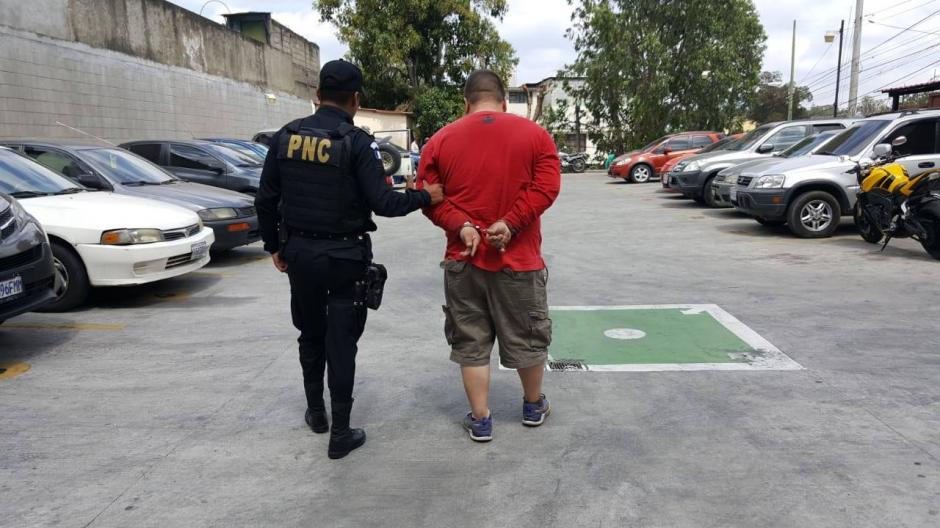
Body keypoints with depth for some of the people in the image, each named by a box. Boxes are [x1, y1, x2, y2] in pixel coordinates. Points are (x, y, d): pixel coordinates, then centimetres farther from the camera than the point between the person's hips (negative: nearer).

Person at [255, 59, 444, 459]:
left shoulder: (286, 137, 1)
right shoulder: (357, 142, -13)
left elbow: (265, 200, 4)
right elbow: (382, 203, -17)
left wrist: (274, 246, 15)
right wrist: (424, 197, -2)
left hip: (299, 252, 4)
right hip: (344, 256, -4)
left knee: (311, 334, 20)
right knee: (341, 341, 4)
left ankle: (316, 412, 36)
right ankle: (340, 434, 9)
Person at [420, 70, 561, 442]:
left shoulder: (441, 140, 4)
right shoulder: (534, 134, 2)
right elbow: (546, 187, -10)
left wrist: (461, 225, -12)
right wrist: (510, 222, -14)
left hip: (463, 258, 1)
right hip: (519, 257, 0)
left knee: (471, 342, 12)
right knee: (528, 337, 16)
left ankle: (479, 420, 18)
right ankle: (534, 406, 34)